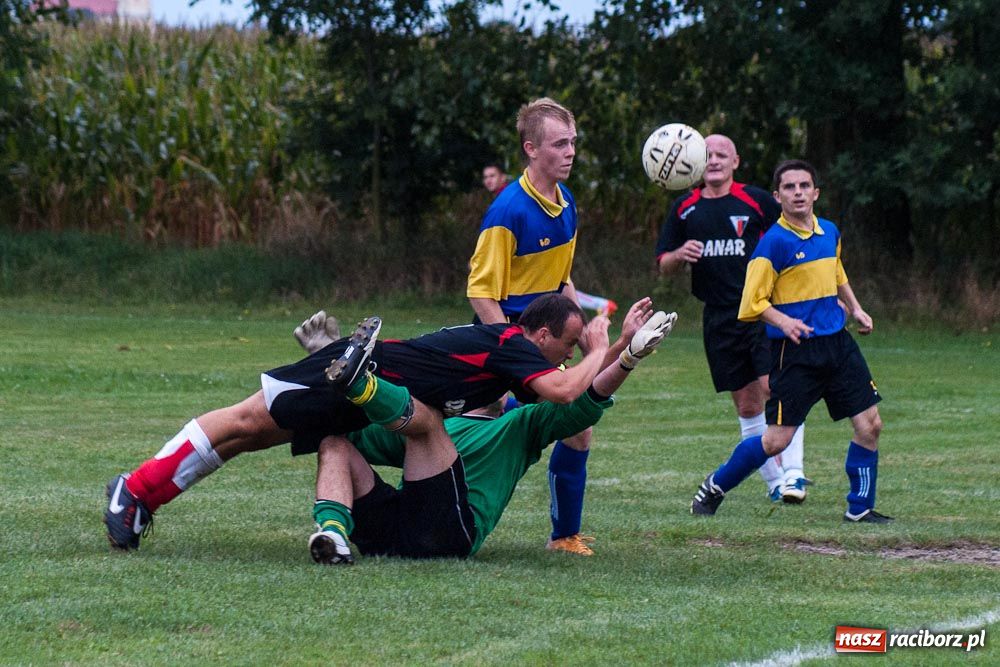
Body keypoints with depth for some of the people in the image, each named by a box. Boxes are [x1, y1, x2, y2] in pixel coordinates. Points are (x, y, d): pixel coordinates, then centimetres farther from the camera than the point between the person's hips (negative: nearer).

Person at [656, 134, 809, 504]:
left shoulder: (757, 201, 0)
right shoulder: (684, 209, 9)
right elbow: (664, 265, 14)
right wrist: (680, 255, -8)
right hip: (719, 318, 3)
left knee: (775, 387, -18)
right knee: (747, 406, 6)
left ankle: (792, 472, -16)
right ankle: (773, 481, 15)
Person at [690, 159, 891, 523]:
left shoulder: (830, 232, 8)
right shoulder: (773, 242, -13)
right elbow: (754, 302, -12)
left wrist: (855, 308, 21)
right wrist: (784, 322, -27)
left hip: (837, 343, 6)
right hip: (795, 353, -6)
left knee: (869, 424, 0)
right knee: (777, 439, -6)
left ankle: (860, 507, 15)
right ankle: (715, 486, 15)